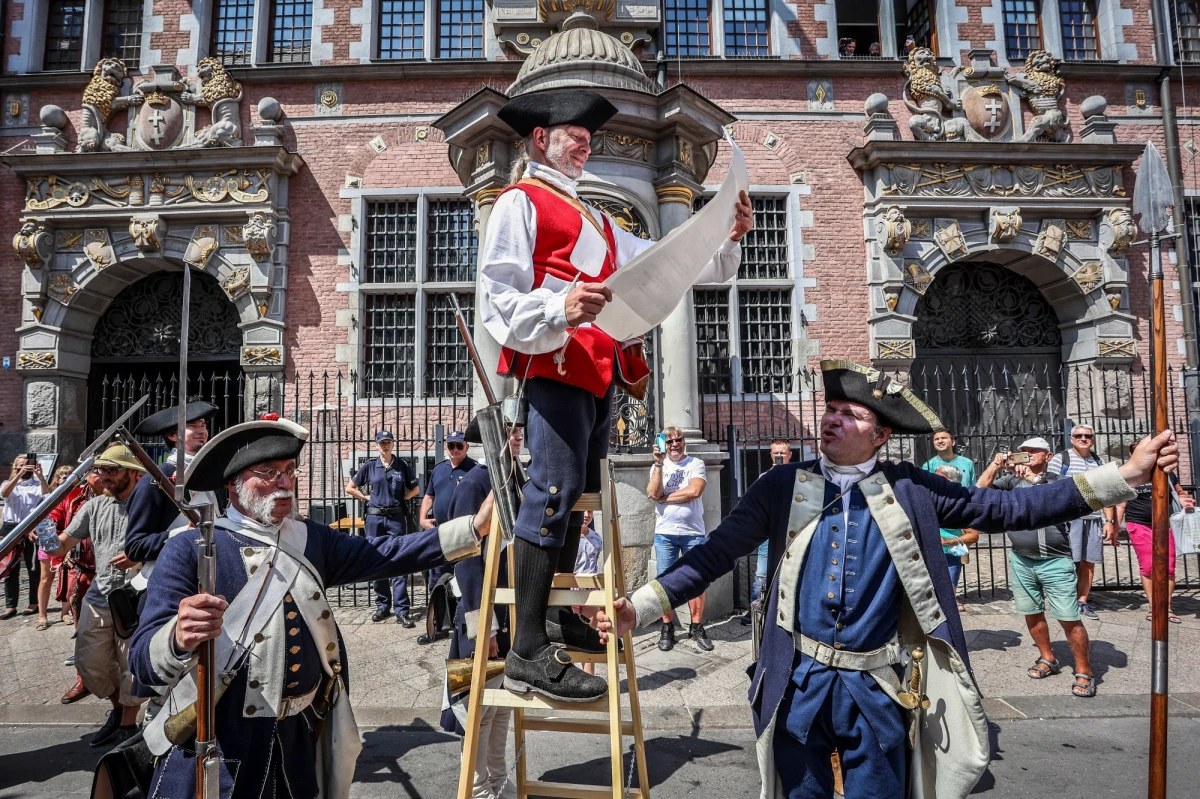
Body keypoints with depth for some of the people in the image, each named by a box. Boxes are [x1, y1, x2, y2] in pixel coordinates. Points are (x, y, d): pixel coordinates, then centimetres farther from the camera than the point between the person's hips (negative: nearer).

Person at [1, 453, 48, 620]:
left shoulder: (37, 484, 7)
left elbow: (46, 495, -14)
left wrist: (40, 476, -29)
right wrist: (19, 474, -25)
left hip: (33, 529, -1)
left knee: (34, 569, 4)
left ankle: (34, 603, 13)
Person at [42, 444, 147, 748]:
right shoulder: (95, 506, 10)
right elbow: (63, 545, 9)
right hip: (98, 596, 6)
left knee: (131, 665, 2)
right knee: (89, 663, 12)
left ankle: (128, 724, 23)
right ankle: (118, 709, 36)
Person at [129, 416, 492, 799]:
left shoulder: (311, 539, 5)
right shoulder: (188, 550, -12)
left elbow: (384, 554, 0)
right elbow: (144, 660, -18)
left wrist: (474, 527, -8)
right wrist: (179, 638, -42)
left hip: (303, 738, 5)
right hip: (216, 747, -5)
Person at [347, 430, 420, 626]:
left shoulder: (402, 465, 4)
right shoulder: (369, 466, 5)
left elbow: (414, 489, 15)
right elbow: (350, 488, 12)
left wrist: (401, 498, 2)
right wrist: (367, 497, 4)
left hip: (397, 518, -1)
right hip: (375, 518, 1)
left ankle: (401, 612, -5)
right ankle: (382, 606, 21)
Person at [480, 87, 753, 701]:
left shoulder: (594, 220, 30)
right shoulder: (520, 202, 4)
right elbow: (496, 300, -8)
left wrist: (729, 238, 11)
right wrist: (558, 309, -28)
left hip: (596, 372, 9)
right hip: (553, 364, -9)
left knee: (577, 493, 12)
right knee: (555, 489, -16)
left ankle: (558, 619, 24)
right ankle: (527, 655, -14)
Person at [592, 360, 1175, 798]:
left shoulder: (908, 490, -3)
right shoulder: (784, 486, -4)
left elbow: (1005, 509, -4)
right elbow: (715, 554, -6)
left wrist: (1124, 475, -10)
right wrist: (639, 607, -14)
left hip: (877, 689, 0)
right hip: (800, 683, 0)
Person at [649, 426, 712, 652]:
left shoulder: (696, 464, 2)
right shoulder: (657, 467, 9)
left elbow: (694, 491, -16)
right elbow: (653, 493, -8)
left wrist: (664, 497, -9)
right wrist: (659, 464, -11)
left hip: (693, 532, -1)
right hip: (664, 533, 1)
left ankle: (697, 627, 14)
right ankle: (667, 628, 15)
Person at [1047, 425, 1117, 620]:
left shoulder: (1099, 462, 15)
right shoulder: (1060, 459, -2)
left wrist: (1109, 521, 10)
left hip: (1094, 519, 5)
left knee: (1088, 562, 7)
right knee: (1068, 561, -7)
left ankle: (1083, 601, 16)